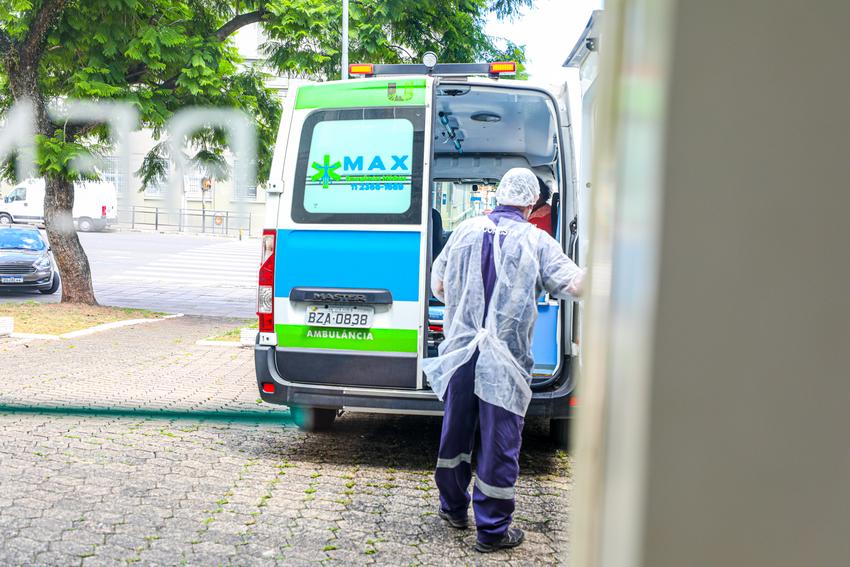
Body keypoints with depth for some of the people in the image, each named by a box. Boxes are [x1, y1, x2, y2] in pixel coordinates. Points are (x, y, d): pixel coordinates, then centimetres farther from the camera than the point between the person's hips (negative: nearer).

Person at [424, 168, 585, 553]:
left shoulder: (466, 231, 5)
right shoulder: (535, 242, -7)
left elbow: (437, 285, 12)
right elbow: (576, 286, -15)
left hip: (460, 354, 4)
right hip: (504, 363, -4)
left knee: (455, 433, 19)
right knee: (499, 444, 5)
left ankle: (453, 508, 35)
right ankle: (492, 529, 13)